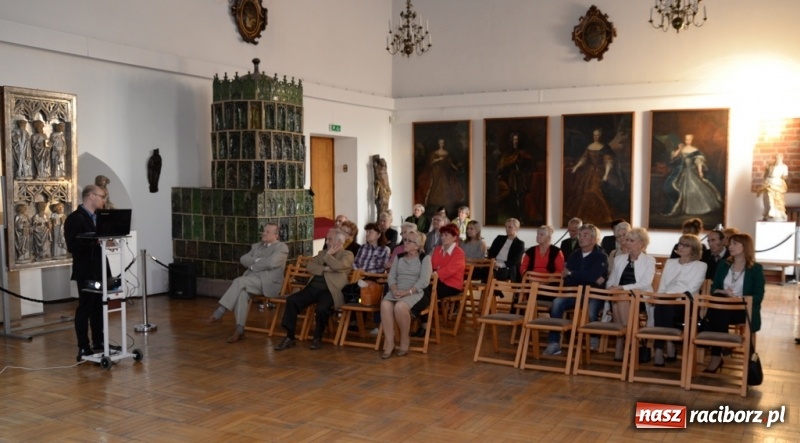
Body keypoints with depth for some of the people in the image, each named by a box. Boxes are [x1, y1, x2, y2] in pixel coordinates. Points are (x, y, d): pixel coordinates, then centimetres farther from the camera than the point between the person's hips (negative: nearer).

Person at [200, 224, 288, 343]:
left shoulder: (282, 247, 1)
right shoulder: (257, 246, 22)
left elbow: (269, 263, -15)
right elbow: (243, 259, 9)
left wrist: (252, 266, -4)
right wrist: (257, 260, -7)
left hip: (268, 283, -5)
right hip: (252, 281, 5)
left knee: (239, 281, -29)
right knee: (242, 292, -30)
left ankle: (218, 313, -24)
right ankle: (240, 329, -29)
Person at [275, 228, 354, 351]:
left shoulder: (347, 254, 5)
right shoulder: (323, 252, 23)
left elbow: (337, 266, -17)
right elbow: (309, 266, 8)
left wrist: (329, 254, 0)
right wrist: (325, 269, -7)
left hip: (329, 290, -6)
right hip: (313, 287, 6)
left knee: (322, 308, -34)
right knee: (291, 300, -17)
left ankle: (317, 338, -8)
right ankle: (290, 337, -9)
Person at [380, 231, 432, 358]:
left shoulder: (425, 258, 4)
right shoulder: (399, 257, 20)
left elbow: (424, 281, -8)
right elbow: (391, 276, 10)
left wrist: (407, 292, -19)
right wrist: (394, 290, -11)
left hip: (415, 292, -4)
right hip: (396, 291, 4)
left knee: (400, 306, -36)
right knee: (385, 304, -30)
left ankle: (405, 340, -13)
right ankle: (389, 343, -26)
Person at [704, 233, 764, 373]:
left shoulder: (756, 269, 3)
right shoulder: (723, 265, 17)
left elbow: (758, 297, -5)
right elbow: (713, 289, 10)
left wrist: (740, 299, -21)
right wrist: (723, 292, -12)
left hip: (744, 309, -3)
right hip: (721, 309, 4)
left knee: (718, 314, -35)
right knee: (715, 313, -34)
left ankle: (716, 357, -28)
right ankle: (717, 355, -30)